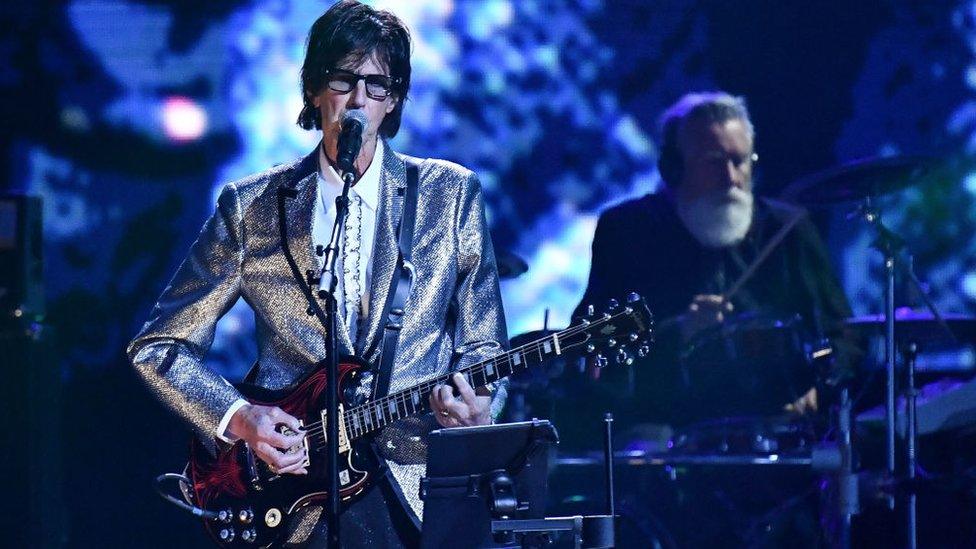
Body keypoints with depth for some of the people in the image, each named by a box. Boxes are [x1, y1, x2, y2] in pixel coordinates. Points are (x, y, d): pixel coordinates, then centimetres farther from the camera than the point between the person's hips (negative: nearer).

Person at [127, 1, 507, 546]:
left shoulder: (451, 194, 10)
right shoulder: (252, 207, 8)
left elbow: (481, 347, 12)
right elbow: (159, 346, 11)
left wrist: (476, 406, -10)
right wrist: (238, 418, -5)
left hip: (417, 492, 1)